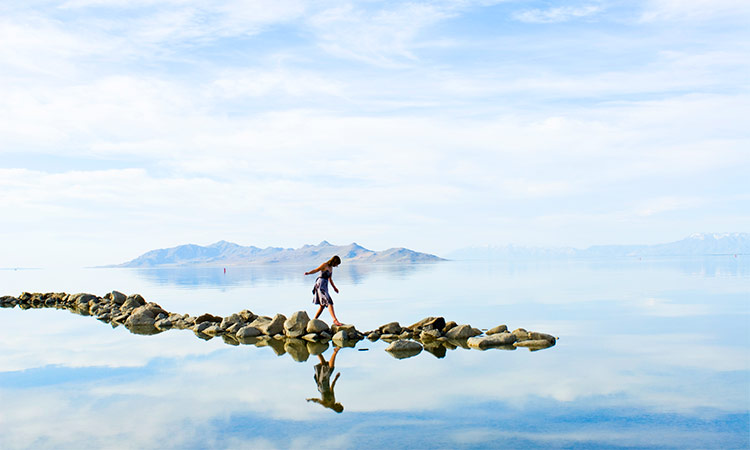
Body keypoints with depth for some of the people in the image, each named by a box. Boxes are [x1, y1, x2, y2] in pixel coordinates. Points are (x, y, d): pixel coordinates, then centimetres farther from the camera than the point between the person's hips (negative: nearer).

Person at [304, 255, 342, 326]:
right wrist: (308, 273, -33)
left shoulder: (331, 268, 17)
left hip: (325, 286, 9)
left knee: (323, 305, 12)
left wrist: (334, 287, 35)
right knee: (329, 302, -18)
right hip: (320, 285, -9)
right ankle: (335, 320, -24)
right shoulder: (324, 265, -7)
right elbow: (315, 270, -14)